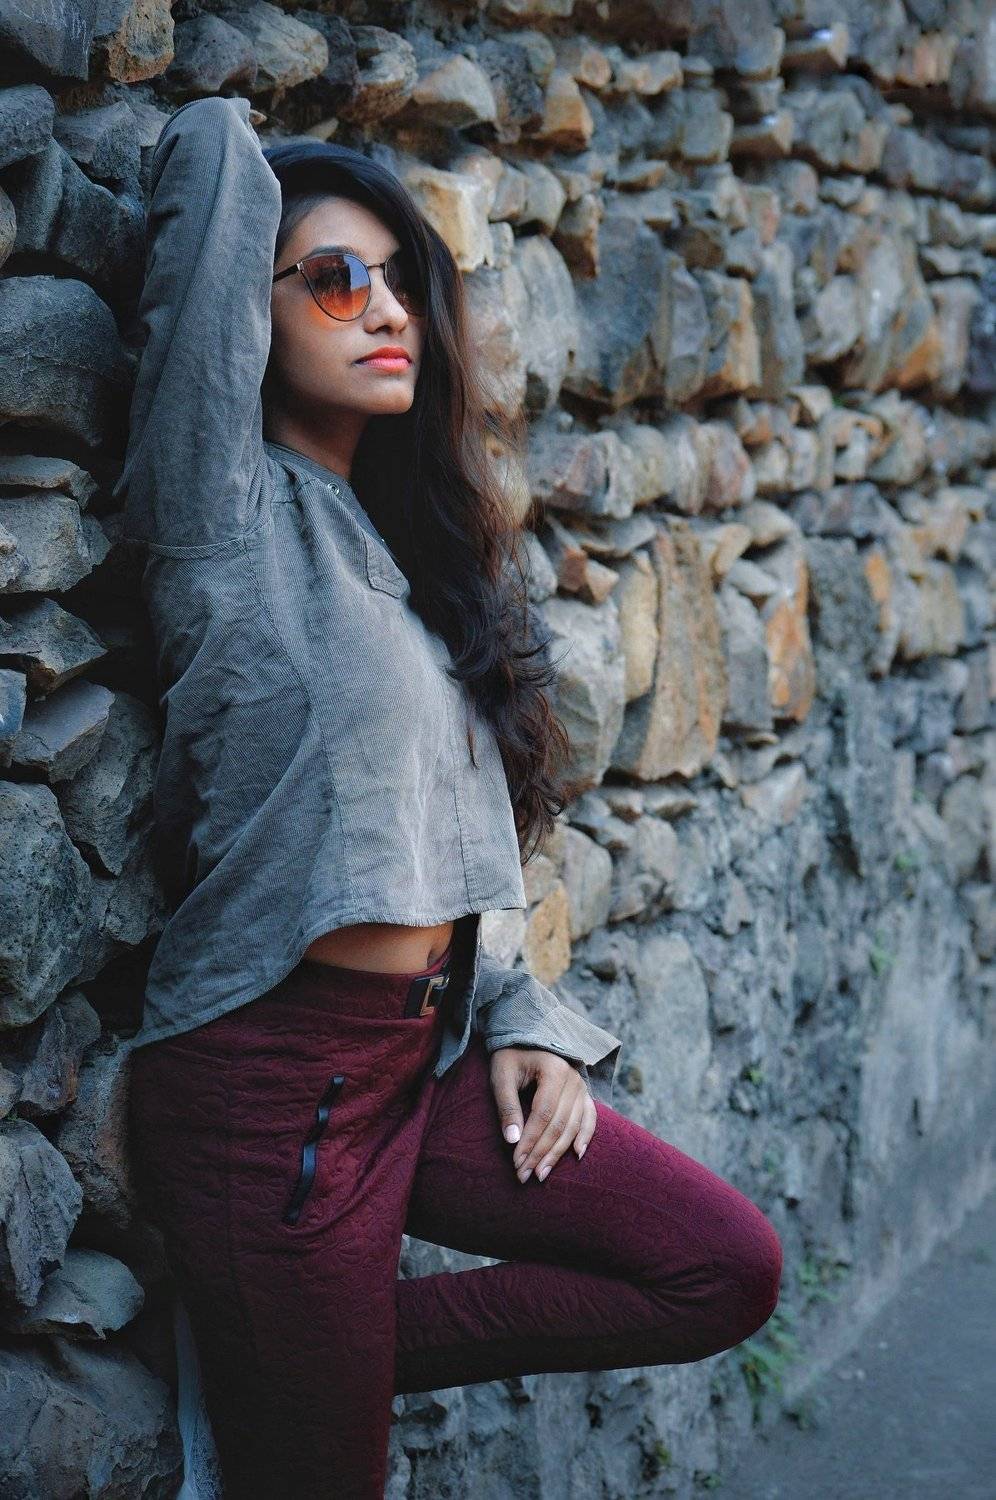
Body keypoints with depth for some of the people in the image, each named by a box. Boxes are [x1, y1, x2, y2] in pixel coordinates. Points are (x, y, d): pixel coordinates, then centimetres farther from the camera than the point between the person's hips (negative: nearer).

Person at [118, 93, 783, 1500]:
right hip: (271, 1078, -7)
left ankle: (351, 1352, 9)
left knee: (729, 1268, 2)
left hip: (431, 1050, 7)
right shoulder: (233, 505, -11)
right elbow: (218, 155, -17)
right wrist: (228, 144, 5)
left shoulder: (403, 537, 12)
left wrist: (521, 1019, 5)